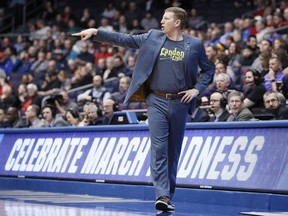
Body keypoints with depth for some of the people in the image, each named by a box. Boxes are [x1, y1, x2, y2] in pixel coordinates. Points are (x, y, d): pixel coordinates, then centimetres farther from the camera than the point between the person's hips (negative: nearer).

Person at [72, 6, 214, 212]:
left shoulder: (194, 44, 3)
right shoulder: (153, 37, 5)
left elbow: (208, 70, 13)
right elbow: (124, 39, 4)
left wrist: (197, 89, -2)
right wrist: (96, 32, -3)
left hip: (180, 103, 0)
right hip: (157, 102, 0)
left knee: (173, 151, 7)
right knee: (158, 148, -11)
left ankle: (169, 196, 17)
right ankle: (162, 195, -14)